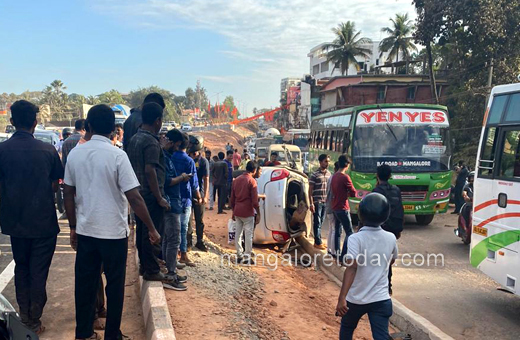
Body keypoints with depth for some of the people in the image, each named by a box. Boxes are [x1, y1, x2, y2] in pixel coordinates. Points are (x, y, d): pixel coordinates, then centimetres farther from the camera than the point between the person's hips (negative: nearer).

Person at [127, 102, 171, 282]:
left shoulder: (134, 139, 10)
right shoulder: (151, 142, -18)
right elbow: (150, 170, -24)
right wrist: (160, 198, -19)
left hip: (138, 193, 9)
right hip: (151, 195, -9)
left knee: (141, 230, 16)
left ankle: (144, 265, 29)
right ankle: (151, 271, 8)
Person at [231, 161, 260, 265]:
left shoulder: (237, 180, 8)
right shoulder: (252, 181, -11)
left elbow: (232, 198, 12)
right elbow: (255, 200, -13)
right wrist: (258, 214, -6)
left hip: (237, 212, 6)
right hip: (248, 213, -6)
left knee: (238, 233, 11)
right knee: (248, 234, 1)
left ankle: (239, 256, 17)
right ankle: (247, 258, 4)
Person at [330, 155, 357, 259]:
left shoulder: (334, 176, 8)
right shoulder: (345, 177, -17)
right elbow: (353, 193, -12)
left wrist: (345, 193, 7)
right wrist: (349, 193, 8)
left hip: (335, 208, 9)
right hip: (343, 208, -9)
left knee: (337, 231, 16)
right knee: (349, 233, -4)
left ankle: (336, 253, 21)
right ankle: (344, 256, -8)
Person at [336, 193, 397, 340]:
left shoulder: (356, 239, -17)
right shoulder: (391, 238, -3)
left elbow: (351, 268, -27)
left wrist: (342, 298, -30)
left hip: (356, 298, -2)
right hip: (381, 299, 2)